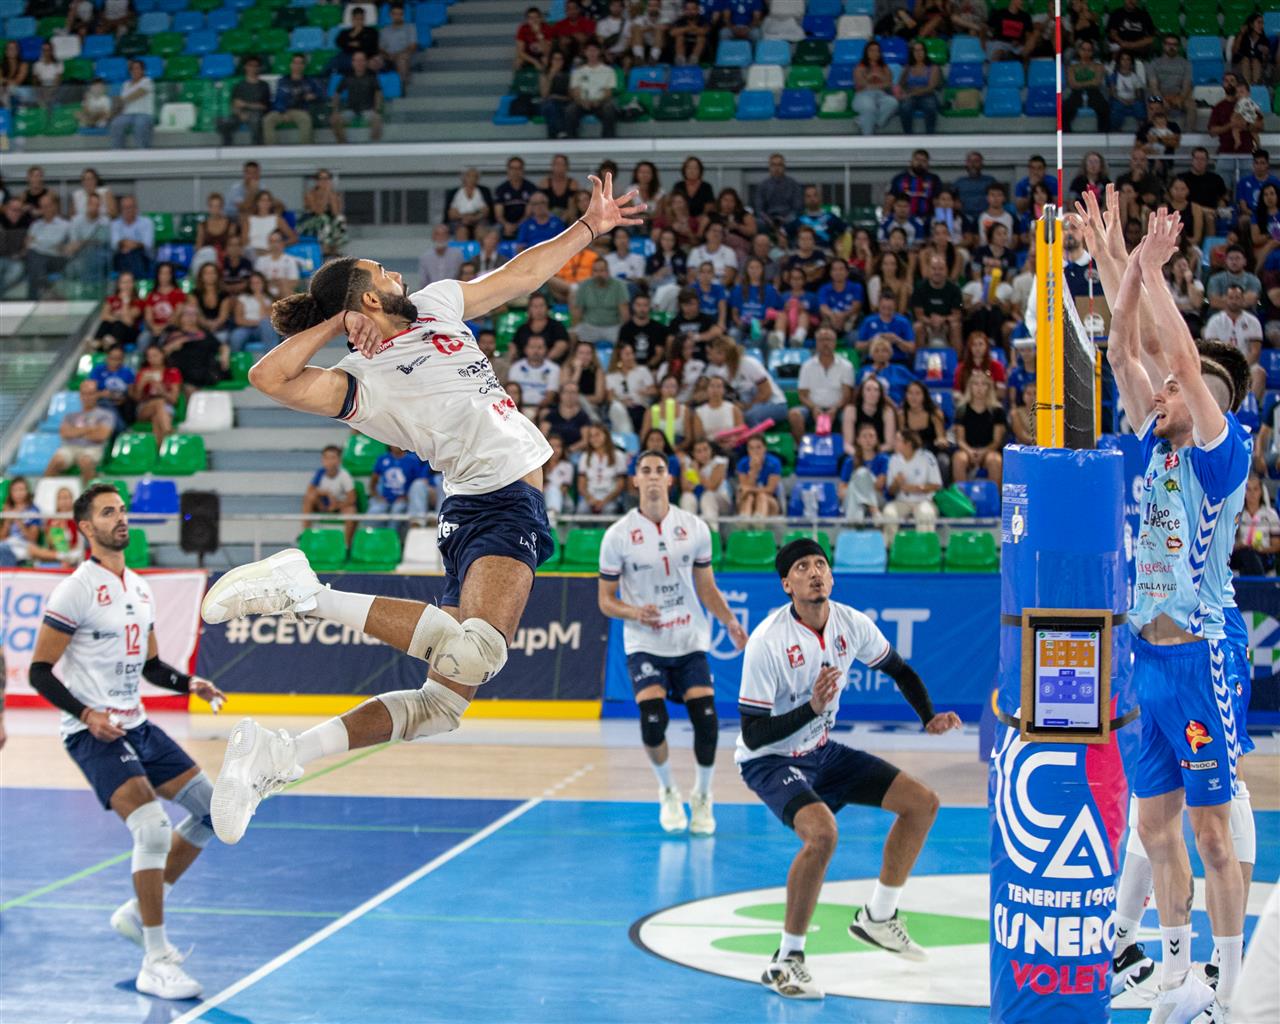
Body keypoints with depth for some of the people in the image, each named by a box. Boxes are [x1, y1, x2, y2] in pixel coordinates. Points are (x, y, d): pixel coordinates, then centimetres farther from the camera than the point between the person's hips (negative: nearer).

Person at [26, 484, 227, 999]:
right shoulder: (76, 590, -12)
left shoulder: (141, 589, 12)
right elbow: (39, 672, -11)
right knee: (152, 826, -23)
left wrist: (188, 682, 4)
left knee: (211, 806, 6)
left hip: (135, 724, 9)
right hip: (92, 732, -8)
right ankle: (156, 963, -14)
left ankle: (139, 912, 18)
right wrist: (87, 714, -22)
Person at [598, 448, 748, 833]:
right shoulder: (618, 535, -5)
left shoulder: (694, 527, 1)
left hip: (690, 642, 2)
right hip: (645, 645, -2)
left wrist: (730, 622, -5)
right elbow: (606, 600, 1)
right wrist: (636, 613, -20)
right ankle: (668, 793, 11)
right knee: (652, 723, -19)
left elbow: (706, 587, 11)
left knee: (706, 722, -11)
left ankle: (702, 797, 16)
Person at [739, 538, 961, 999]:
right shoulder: (767, 642, -26)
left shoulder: (851, 624, -8)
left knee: (922, 802, 4)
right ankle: (786, 961, -20)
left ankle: (877, 917, 20)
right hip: (769, 761, -7)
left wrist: (930, 719, -3)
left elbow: (899, 670, 11)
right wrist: (812, 707, -35)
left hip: (822, 752, 7)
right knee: (822, 833, -34)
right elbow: (753, 734, -25)